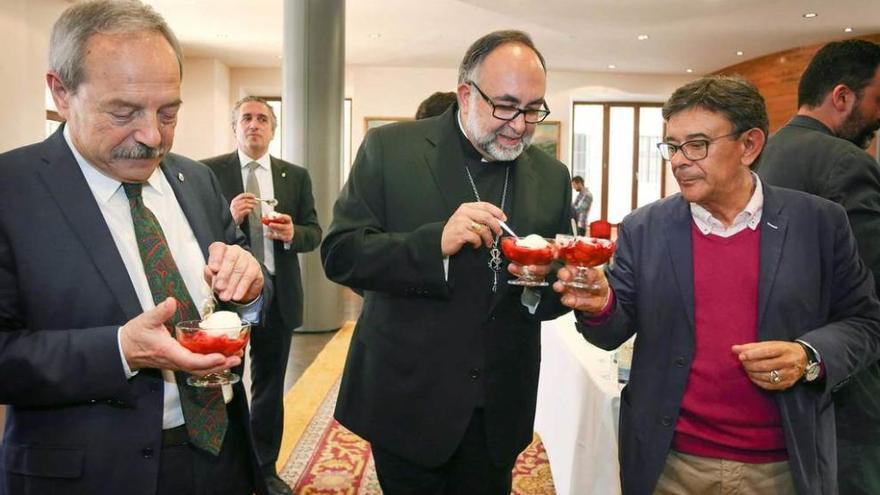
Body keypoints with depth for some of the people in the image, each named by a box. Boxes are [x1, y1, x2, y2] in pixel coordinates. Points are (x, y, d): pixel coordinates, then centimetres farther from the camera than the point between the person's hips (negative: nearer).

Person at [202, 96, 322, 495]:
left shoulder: (296, 176, 6)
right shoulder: (209, 171, -2)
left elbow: (314, 233, 4)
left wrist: (292, 233, -17)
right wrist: (229, 218, -23)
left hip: (278, 296, 3)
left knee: (270, 387, 15)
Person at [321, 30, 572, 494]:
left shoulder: (552, 175, 3)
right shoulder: (390, 148, -8)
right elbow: (339, 253, -13)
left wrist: (542, 281, -16)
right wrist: (435, 243, -27)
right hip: (407, 399, -3)